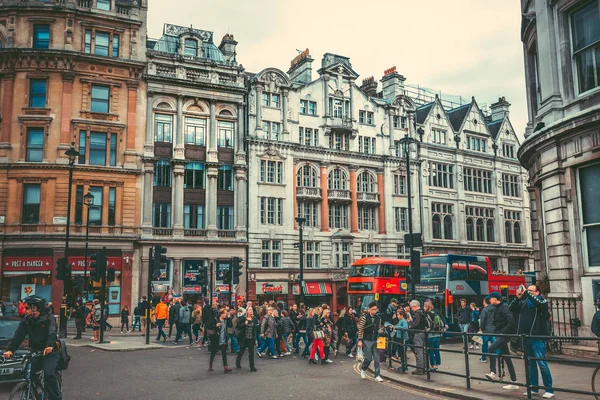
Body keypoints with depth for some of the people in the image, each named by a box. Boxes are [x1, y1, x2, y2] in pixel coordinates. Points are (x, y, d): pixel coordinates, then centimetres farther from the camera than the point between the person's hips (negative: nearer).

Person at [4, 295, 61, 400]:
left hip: (50, 351, -5)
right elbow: (18, 335, -8)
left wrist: (50, 346, -46)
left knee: (49, 374, -21)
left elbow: (52, 332, -27)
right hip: (36, 350, 5)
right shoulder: (26, 320, 3)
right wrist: (10, 350, -24)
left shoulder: (48, 317, -11)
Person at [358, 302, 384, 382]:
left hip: (375, 341, 4)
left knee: (377, 358, 0)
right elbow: (360, 329, -7)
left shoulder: (378, 318, 5)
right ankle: (363, 369, 27)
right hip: (366, 341, -4)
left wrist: (380, 330, -4)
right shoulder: (364, 317, -9)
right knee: (369, 358, -3)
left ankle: (377, 375, 9)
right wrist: (360, 340, -10)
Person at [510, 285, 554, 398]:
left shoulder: (542, 301, -1)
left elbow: (537, 303, -24)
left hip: (537, 337, -6)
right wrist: (518, 297, -7)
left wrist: (526, 293, -19)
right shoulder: (523, 302, 13)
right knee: (530, 363, 12)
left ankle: (549, 390, 1)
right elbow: (511, 309, 6)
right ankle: (533, 387, 21)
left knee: (542, 363, -5)